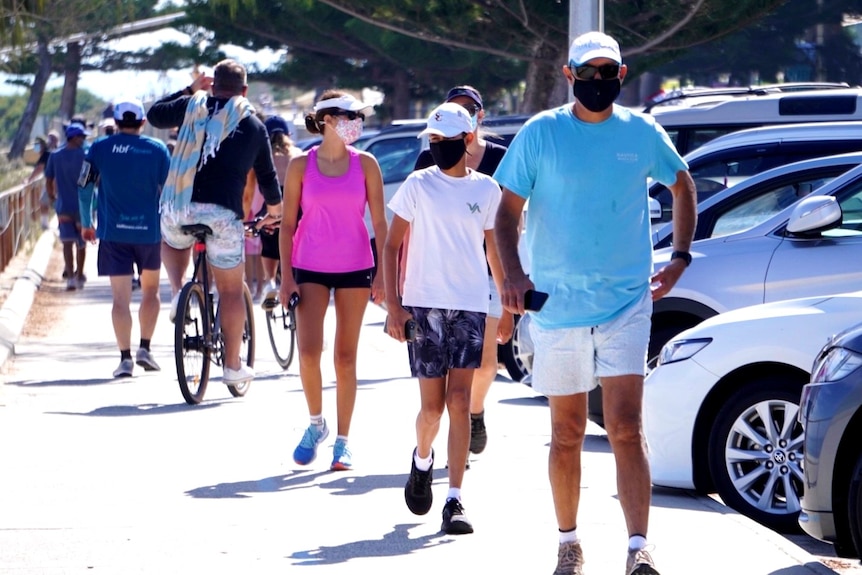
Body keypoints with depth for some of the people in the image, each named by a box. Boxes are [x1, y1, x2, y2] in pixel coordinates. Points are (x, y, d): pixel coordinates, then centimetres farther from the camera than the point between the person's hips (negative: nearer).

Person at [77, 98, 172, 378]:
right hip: (149, 230, 0)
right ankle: (145, 348, 9)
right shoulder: (157, 149, -1)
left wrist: (86, 223, 16)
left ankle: (125, 358, -5)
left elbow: (84, 188, 3)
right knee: (150, 291, 18)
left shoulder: (99, 148, 1)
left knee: (121, 297, 1)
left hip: (113, 232, 0)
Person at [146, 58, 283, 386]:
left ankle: (178, 293, 13)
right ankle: (233, 366, 12)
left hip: (179, 208, 2)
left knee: (171, 243, 38)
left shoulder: (192, 107, 9)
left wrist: (190, 90, 34)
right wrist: (274, 209, 38)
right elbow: (266, 174, 19)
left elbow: (155, 115, 25)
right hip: (223, 212, -1)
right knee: (231, 291, 10)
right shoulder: (253, 125, 10)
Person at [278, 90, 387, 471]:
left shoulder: (365, 164, 2)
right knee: (308, 351, -10)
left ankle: (342, 441, 10)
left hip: (355, 268, 1)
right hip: (310, 268, 0)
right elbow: (287, 224, 3)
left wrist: (383, 273, -3)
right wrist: (286, 277, -3)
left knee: (346, 357, 3)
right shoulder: (301, 166, 0)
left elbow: (380, 222, 4)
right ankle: (316, 423, 14)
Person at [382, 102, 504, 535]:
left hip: (470, 305, 1)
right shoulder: (418, 186, 2)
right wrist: (393, 306, -5)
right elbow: (392, 246, 3)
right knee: (432, 406, 0)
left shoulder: (486, 190, 7)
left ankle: (454, 501, -8)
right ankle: (422, 459, 34)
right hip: (424, 305, -1)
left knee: (459, 401, -8)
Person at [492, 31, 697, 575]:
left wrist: (680, 257, 11)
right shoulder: (540, 134, -1)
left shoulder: (643, 133, 4)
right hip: (557, 304, 0)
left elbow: (683, 185, 21)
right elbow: (509, 209, 3)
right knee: (567, 434, 9)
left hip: (627, 302, 0)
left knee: (626, 428, -12)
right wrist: (513, 275, -13)